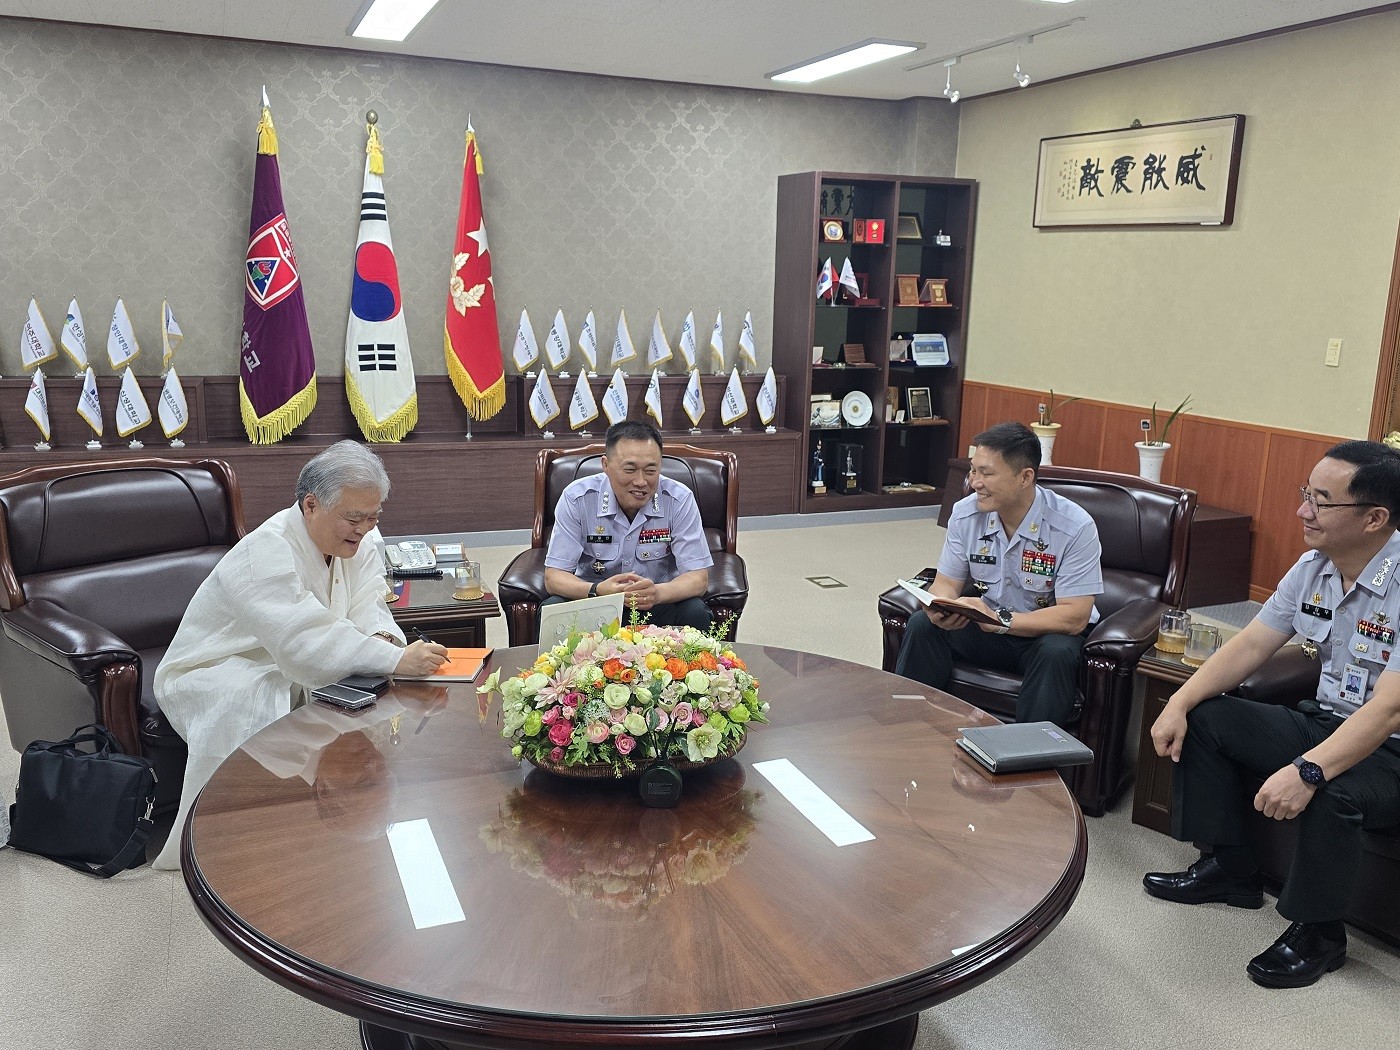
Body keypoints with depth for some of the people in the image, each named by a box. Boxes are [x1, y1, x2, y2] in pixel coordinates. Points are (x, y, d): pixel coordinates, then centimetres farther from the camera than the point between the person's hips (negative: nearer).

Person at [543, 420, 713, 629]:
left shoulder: (680, 500, -13)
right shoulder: (576, 499, -13)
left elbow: (698, 577, -14)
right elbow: (553, 577, -13)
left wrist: (658, 593, -37)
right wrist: (597, 591, -36)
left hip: (659, 604, 0)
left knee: (696, 613, -30)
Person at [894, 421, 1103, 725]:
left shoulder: (1075, 527, -20)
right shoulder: (966, 513, -6)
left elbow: (1075, 616, -23)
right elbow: (947, 582, -1)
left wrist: (1000, 619, -32)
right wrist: (940, 610, -26)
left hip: (1051, 633, -3)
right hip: (987, 625, 4)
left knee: (1057, 653, -36)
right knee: (922, 624, -21)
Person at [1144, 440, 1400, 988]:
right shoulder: (1313, 567, -2)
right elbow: (1250, 645, 2)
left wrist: (1308, 771, -44)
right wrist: (1178, 703, -10)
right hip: (1327, 721, 8)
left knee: (1332, 793, -36)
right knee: (1203, 719, 0)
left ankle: (1317, 933, -8)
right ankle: (1228, 868, 14)